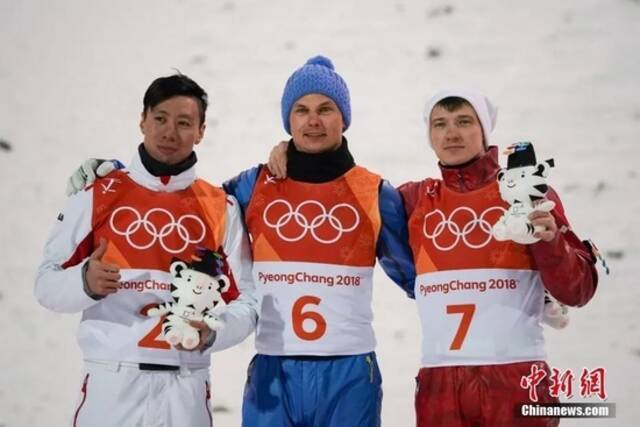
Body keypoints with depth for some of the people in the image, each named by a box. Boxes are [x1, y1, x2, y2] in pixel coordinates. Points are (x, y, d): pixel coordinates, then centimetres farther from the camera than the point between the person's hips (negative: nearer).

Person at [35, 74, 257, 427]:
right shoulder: (97, 196, 4)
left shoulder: (222, 209, 7)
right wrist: (86, 282, -18)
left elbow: (246, 301, 4)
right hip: (111, 384, -1)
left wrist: (211, 333, -16)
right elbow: (47, 284, 3)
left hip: (186, 389, 1)